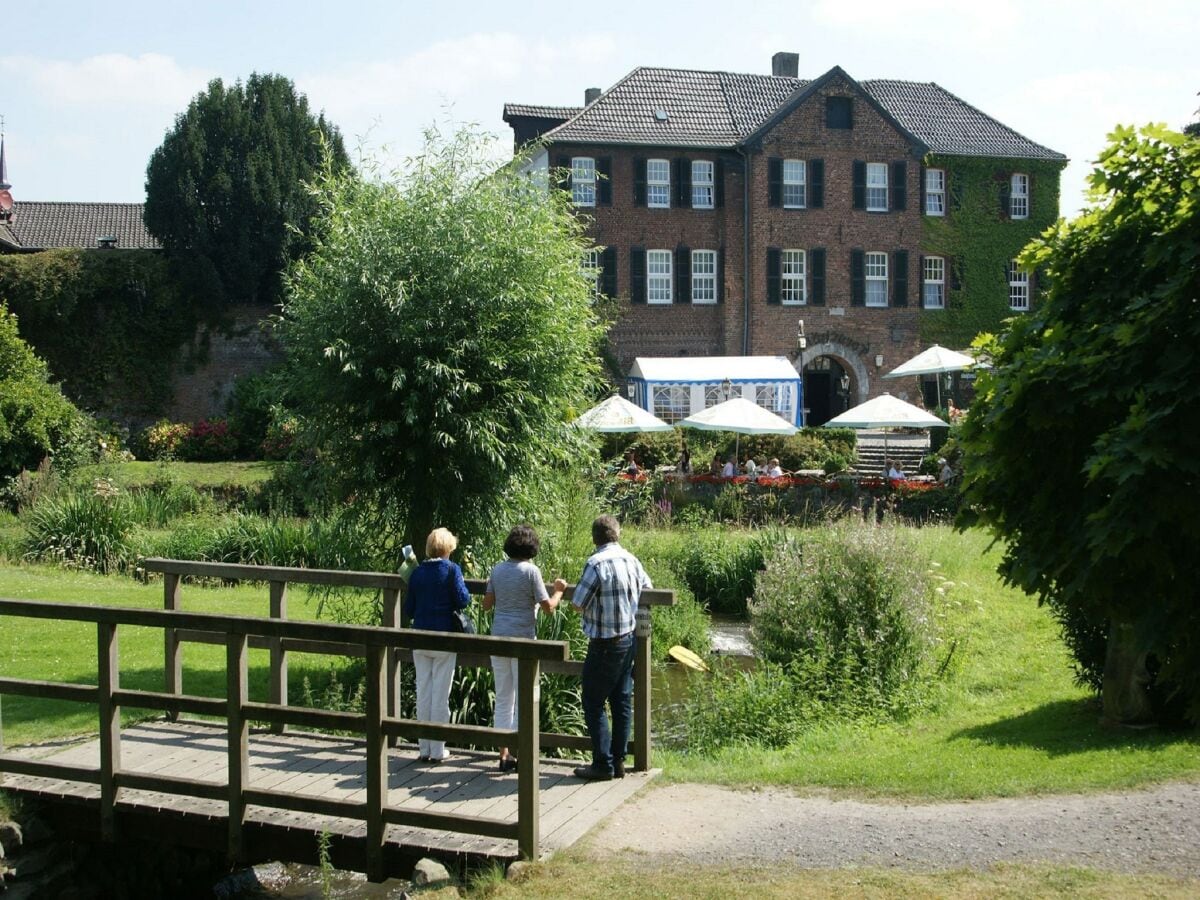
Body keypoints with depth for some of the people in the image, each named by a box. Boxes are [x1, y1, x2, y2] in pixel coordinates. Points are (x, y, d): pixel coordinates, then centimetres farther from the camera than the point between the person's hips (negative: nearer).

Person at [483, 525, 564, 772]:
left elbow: (487, 604, 10)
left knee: (503, 699, 12)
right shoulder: (531, 571, -11)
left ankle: (504, 756, 15)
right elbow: (548, 607, -10)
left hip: (499, 638, 5)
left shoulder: (497, 570, 4)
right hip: (523, 639, -5)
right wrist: (558, 591, 9)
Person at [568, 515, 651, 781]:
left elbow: (578, 605, -15)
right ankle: (618, 761, 18)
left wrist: (562, 589, 5)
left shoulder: (597, 563, -19)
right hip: (628, 639, 7)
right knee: (622, 702, 13)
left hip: (605, 644, -7)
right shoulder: (631, 560, 3)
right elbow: (647, 588, 19)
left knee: (594, 705, 2)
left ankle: (603, 764, 3)